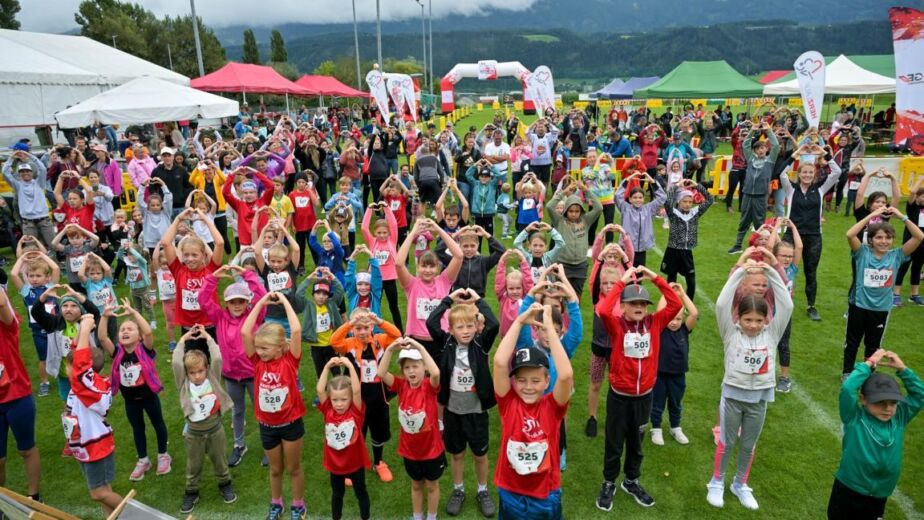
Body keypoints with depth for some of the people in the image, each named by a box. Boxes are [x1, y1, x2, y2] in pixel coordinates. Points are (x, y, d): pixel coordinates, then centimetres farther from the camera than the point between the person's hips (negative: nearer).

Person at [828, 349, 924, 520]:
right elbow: (847, 389, -30)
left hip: (879, 498, 4)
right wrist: (869, 363, -23)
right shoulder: (854, 418, -16)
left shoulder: (899, 418, 0)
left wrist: (902, 369, -10)